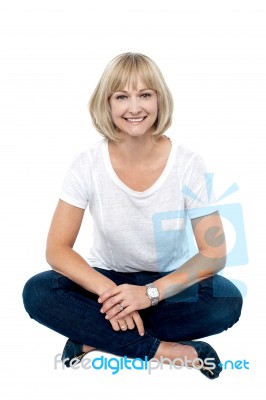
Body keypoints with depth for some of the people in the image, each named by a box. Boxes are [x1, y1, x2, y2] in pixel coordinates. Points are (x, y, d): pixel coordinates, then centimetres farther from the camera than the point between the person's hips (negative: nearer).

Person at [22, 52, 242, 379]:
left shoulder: (187, 164, -16)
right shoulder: (88, 165, -14)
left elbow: (214, 253, -16)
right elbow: (57, 249, -16)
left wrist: (151, 292, -29)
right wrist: (108, 291, -32)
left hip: (169, 282, 0)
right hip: (108, 279, 1)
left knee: (227, 300, -30)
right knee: (37, 293, -26)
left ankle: (95, 338, -18)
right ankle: (172, 351, -24)